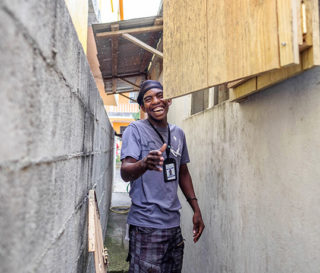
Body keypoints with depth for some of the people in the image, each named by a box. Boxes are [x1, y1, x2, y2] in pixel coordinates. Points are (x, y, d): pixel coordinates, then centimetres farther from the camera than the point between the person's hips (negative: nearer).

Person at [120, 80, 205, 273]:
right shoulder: (135, 130, -9)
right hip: (146, 226, -6)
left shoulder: (178, 133, 10)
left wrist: (196, 209, 13)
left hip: (174, 223, 6)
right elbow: (125, 174, -21)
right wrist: (144, 163, -43)